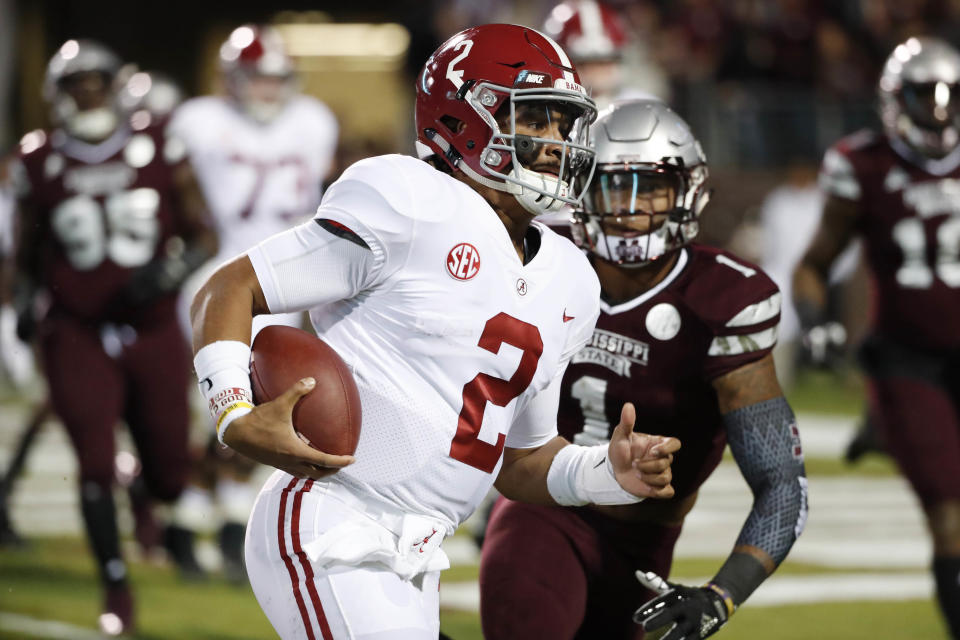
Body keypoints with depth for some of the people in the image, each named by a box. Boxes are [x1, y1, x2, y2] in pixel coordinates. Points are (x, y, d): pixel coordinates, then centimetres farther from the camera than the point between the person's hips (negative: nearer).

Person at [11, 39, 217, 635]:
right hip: (78, 335, -1)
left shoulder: (161, 154, -1)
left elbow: (203, 237, 3)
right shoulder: (41, 165, 0)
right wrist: (27, 301, -1)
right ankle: (116, 588, 1)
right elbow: (28, 252, 15)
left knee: (169, 468, 6)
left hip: (155, 332, 1)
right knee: (96, 464, -12)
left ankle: (158, 507, 44)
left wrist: (169, 272, -15)